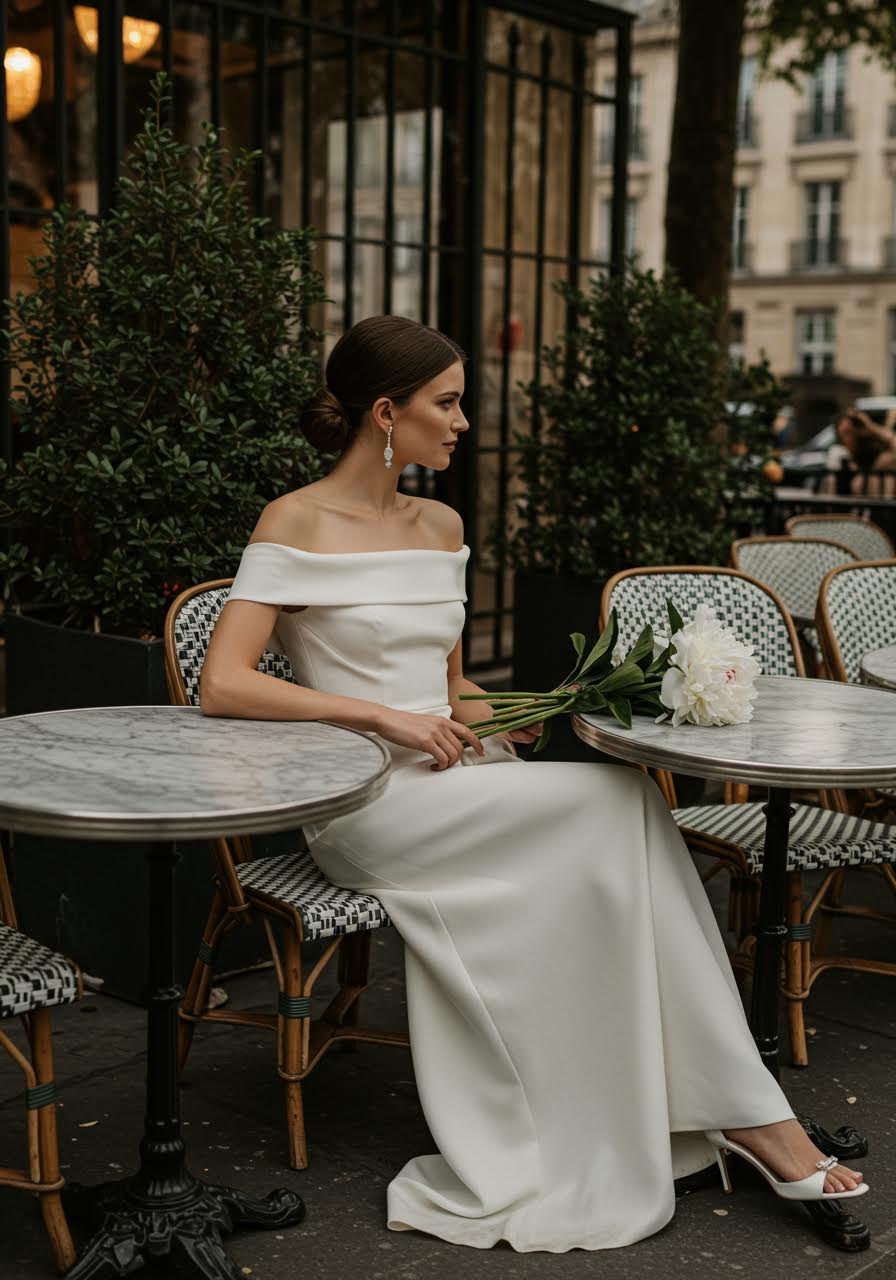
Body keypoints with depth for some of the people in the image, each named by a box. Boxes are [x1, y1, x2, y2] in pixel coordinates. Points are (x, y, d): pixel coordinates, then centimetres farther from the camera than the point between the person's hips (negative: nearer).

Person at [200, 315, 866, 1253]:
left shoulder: (441, 525, 15)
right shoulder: (297, 524, -5)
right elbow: (221, 685, -15)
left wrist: (515, 717, 2)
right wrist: (381, 716, -19)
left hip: (459, 785, 6)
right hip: (365, 800, -6)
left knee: (624, 819, -23)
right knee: (615, 800, -24)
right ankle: (743, 1109, -15)